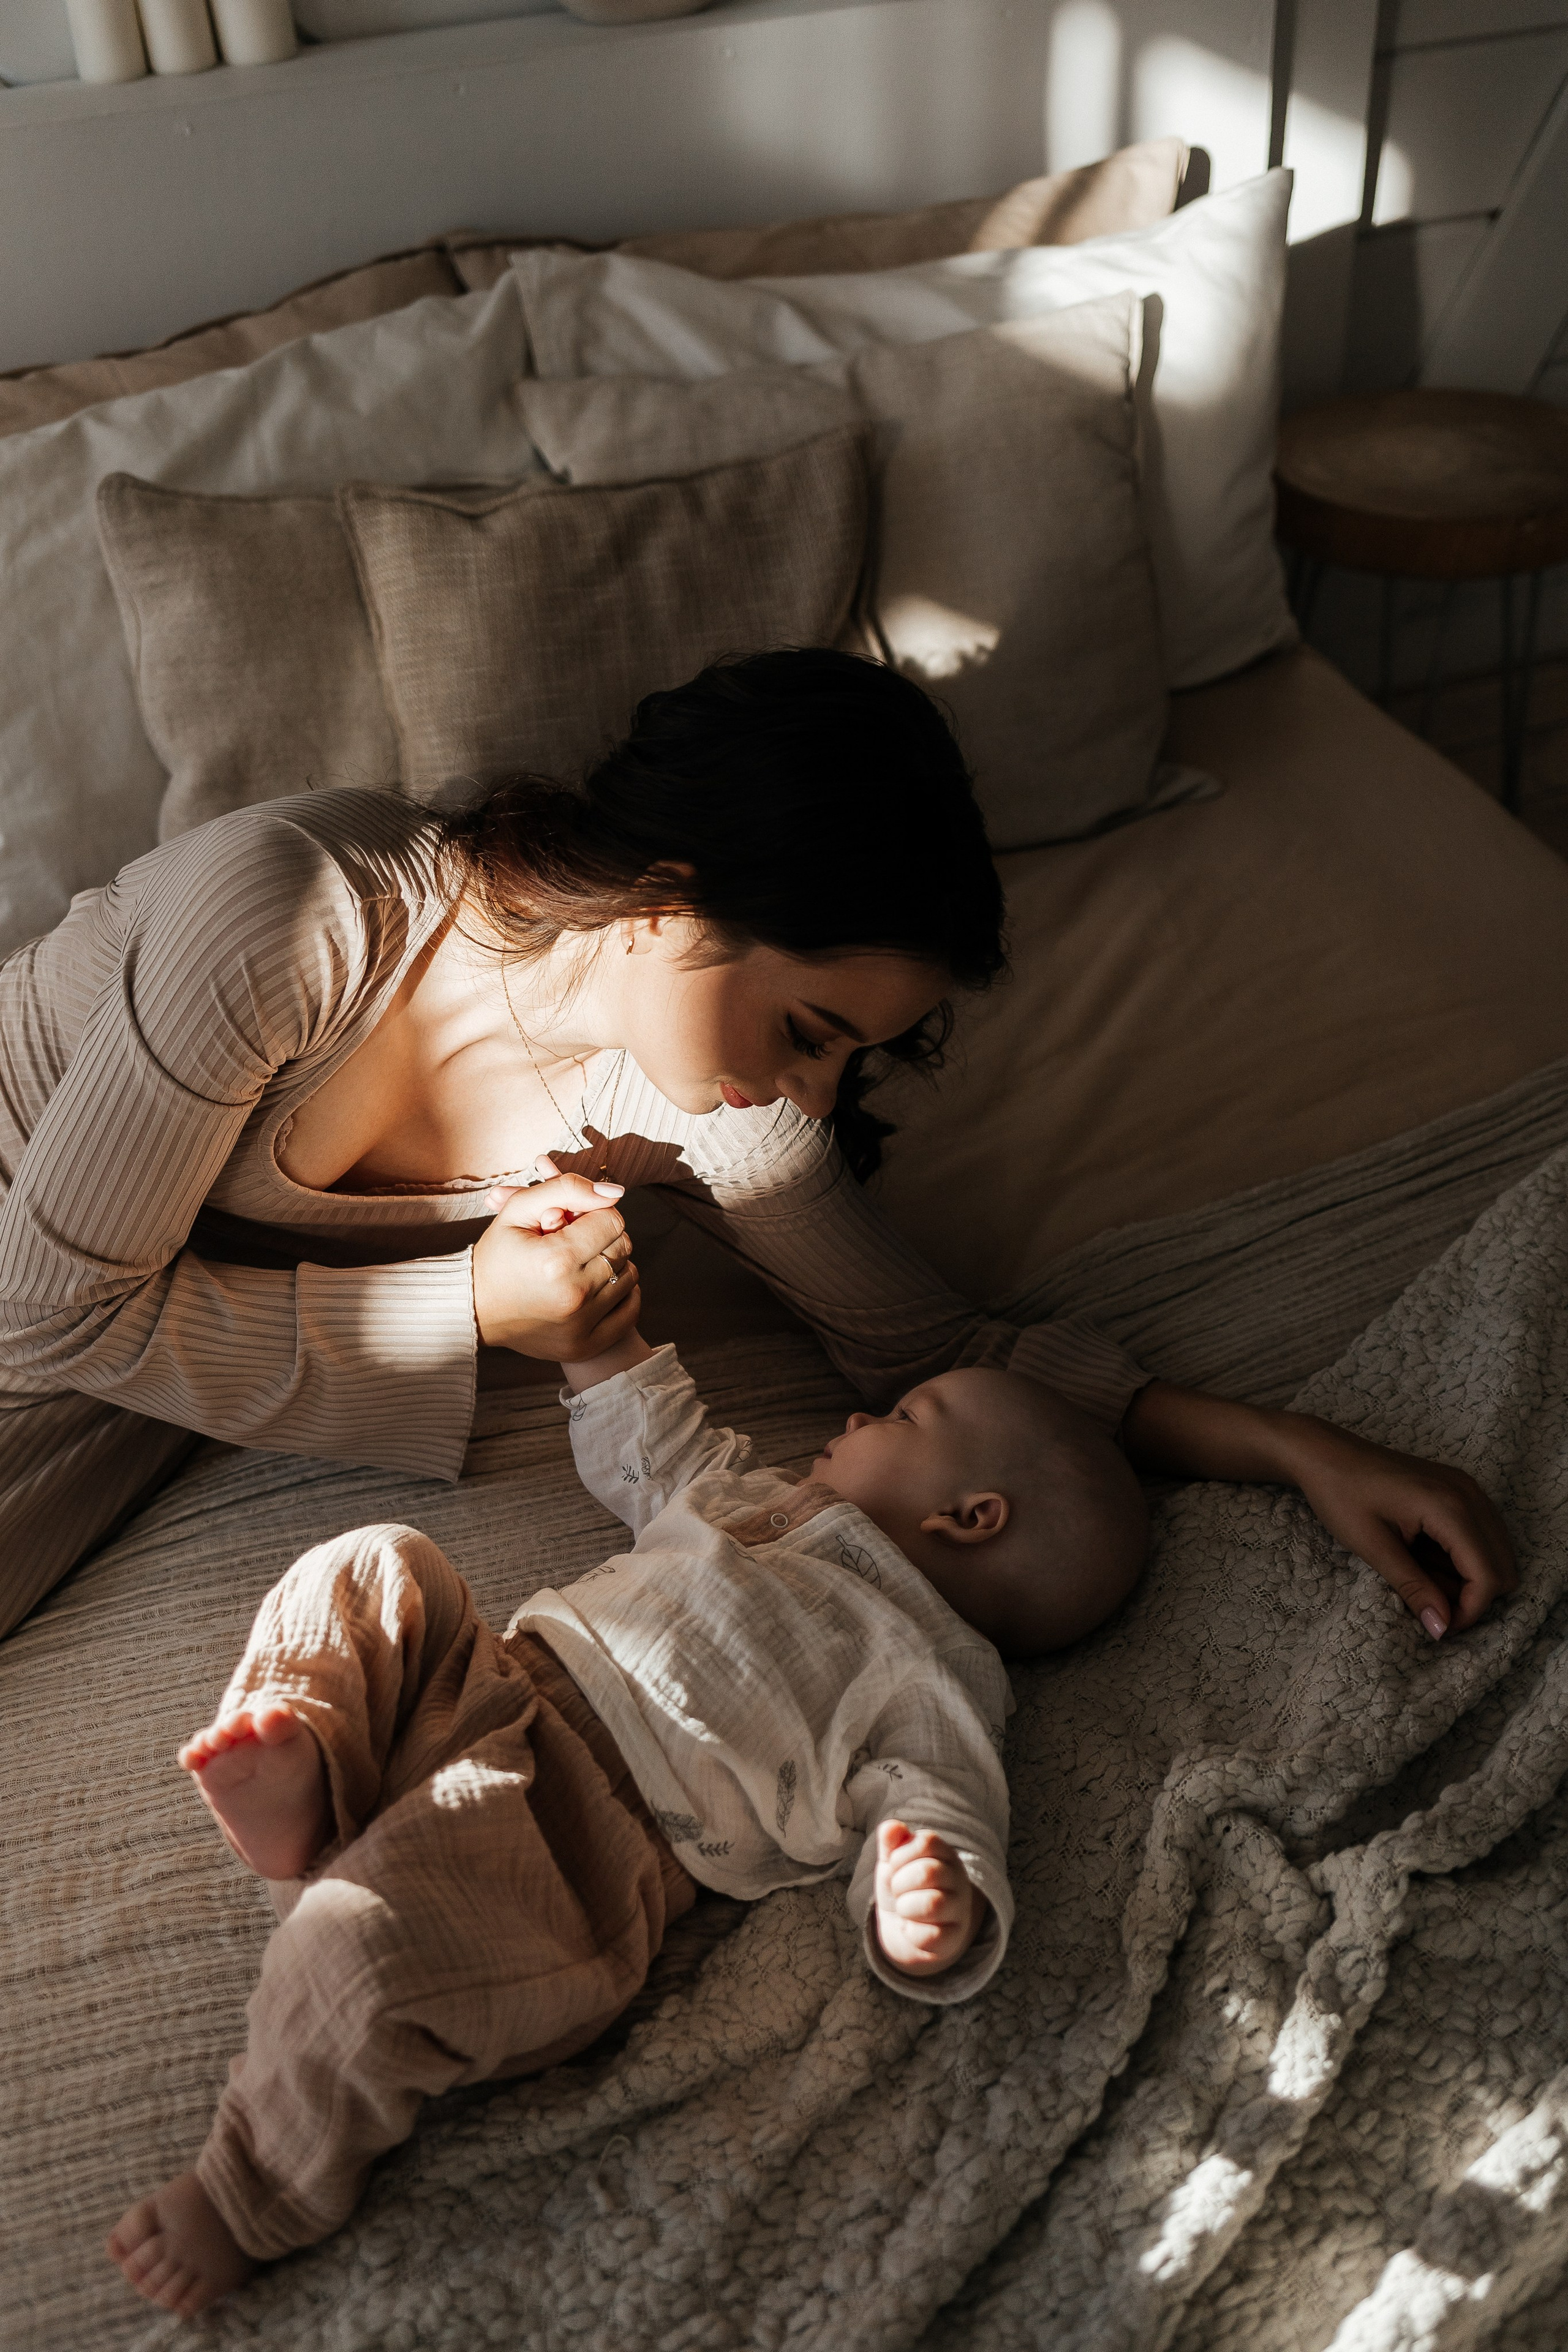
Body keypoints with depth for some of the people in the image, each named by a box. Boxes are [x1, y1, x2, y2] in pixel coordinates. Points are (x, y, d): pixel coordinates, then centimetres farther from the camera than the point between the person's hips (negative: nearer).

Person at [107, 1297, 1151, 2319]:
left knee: (369, 1941, -33)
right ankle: (304, 1766, -20)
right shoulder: (763, 1495, 25)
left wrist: (936, 1925, -35)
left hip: (584, 1824, -9)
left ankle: (260, 2195, -5)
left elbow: (942, 1829, -13)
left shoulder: (937, 1679, -1)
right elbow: (645, 1446, 41)